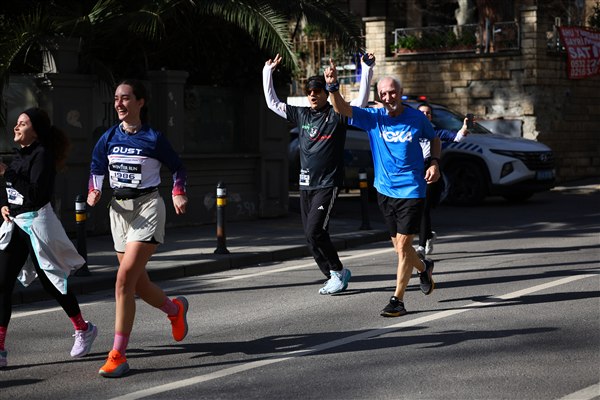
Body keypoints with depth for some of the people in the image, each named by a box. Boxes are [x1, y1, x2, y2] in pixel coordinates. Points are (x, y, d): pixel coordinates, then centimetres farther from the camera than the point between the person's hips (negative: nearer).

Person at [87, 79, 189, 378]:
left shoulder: (153, 139, -7)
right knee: (138, 284, 12)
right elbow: (97, 166, 15)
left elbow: (177, 166, 5)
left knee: (125, 279, -18)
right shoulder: (109, 137, 4)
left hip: (147, 207, -6)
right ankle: (175, 309, 45)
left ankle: (118, 355, -16)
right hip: (119, 208, 6)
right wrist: (93, 191, -3)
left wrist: (178, 193, -9)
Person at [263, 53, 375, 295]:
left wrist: (367, 69, -19)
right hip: (306, 185, 6)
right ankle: (335, 278, 14)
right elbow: (272, 103, 19)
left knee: (315, 231, -17)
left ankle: (338, 271, -1)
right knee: (311, 237, 5)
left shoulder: (336, 115, -2)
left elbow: (361, 101, -13)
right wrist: (268, 72, 15)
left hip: (327, 184, -6)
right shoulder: (301, 115, 12)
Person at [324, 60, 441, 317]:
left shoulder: (417, 118, -4)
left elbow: (434, 139, 14)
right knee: (399, 246, 14)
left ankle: (397, 300, -2)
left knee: (403, 245, -9)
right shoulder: (373, 118, -3)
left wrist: (434, 163, -4)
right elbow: (342, 109, -17)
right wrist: (332, 86, -34)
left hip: (412, 190, -3)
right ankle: (424, 269, 44)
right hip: (385, 190, 3)